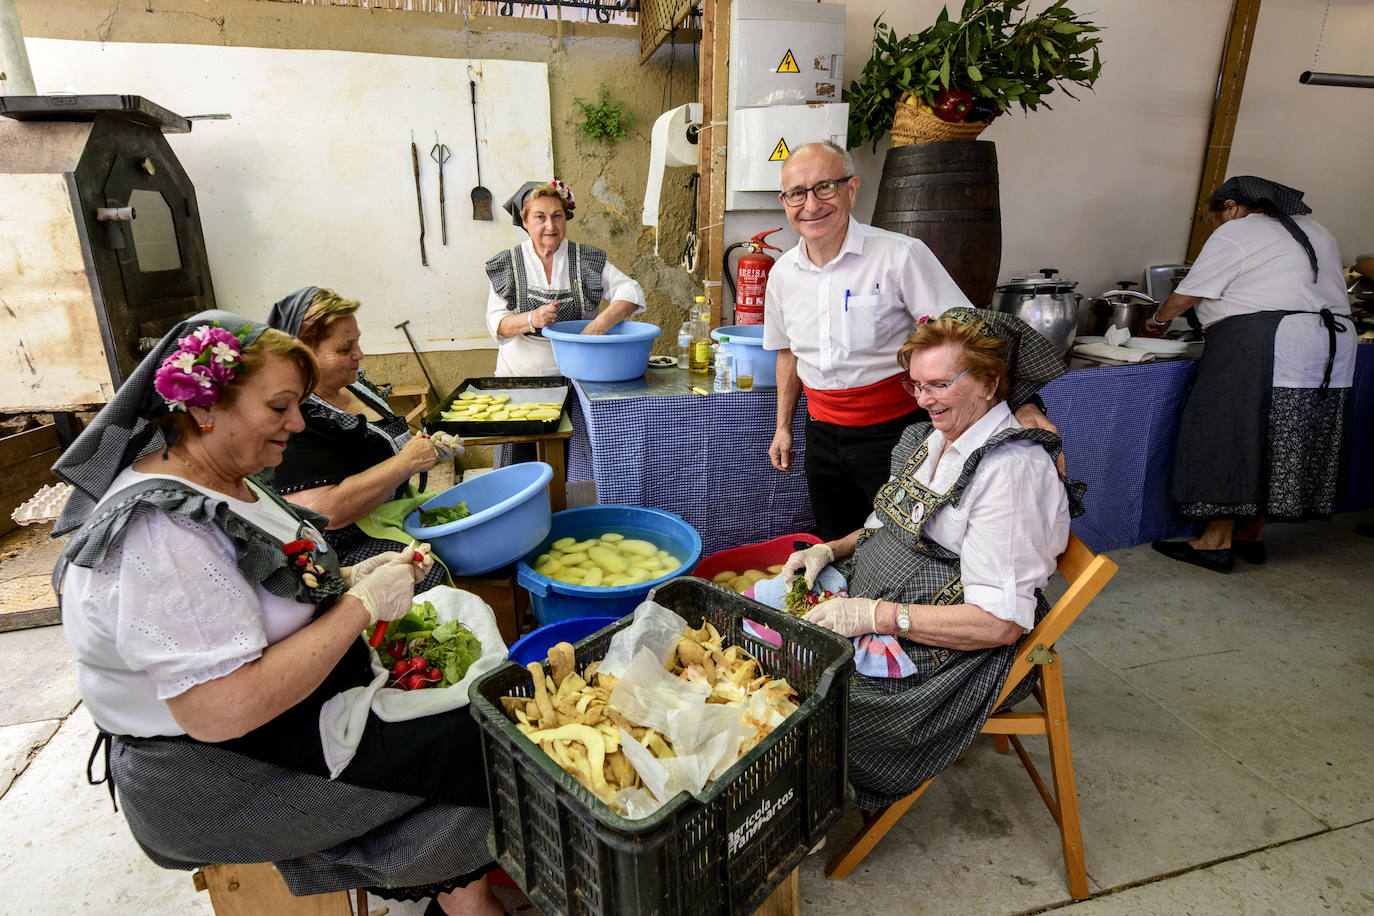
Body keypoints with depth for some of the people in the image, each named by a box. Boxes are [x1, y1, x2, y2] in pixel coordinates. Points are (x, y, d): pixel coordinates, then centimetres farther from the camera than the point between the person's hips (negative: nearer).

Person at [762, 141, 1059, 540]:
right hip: (823, 435, 5)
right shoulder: (782, 273, 4)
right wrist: (783, 426, 18)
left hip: (894, 432, -5)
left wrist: (1019, 403, -27)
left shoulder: (901, 256, -13)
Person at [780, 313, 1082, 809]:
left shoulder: (1014, 469, -20)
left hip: (953, 654, -8)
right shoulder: (928, 438, 9)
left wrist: (876, 615, -25)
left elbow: (1000, 623, -23)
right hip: (871, 604, 9)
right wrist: (829, 550, 2)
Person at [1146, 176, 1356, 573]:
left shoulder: (1235, 233, -2)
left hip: (1264, 349, -9)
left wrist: (1159, 320, 15)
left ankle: (1216, 543, -1)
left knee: (1231, 439, -4)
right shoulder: (1315, 231, 23)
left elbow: (1186, 295, -3)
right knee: (1274, 445, 12)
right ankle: (1251, 536, 19)